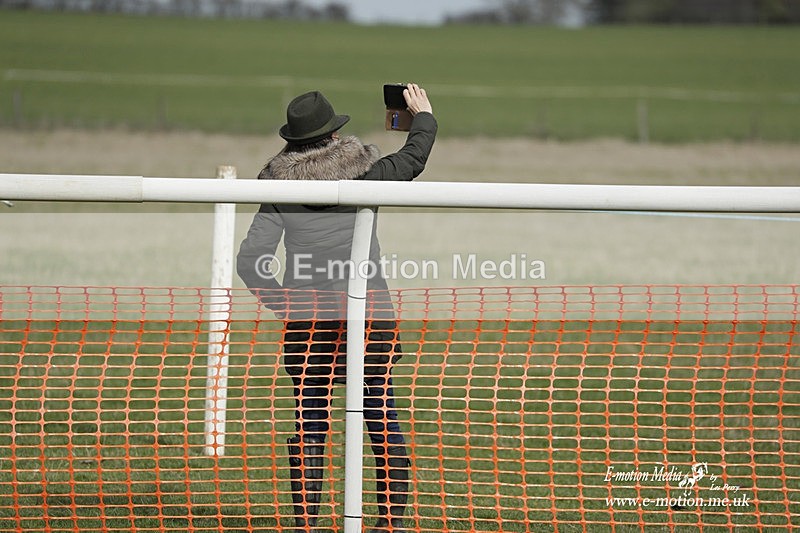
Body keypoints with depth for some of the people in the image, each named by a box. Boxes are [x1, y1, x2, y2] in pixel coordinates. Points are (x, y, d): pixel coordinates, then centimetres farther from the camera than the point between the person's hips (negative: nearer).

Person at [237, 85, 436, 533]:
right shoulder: (364, 172, -1)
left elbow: (250, 261, -4)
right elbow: (414, 159, 17)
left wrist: (285, 303, 6)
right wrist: (423, 116, 34)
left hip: (306, 324, 1)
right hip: (370, 314, -1)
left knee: (310, 425, 8)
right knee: (384, 421, 6)